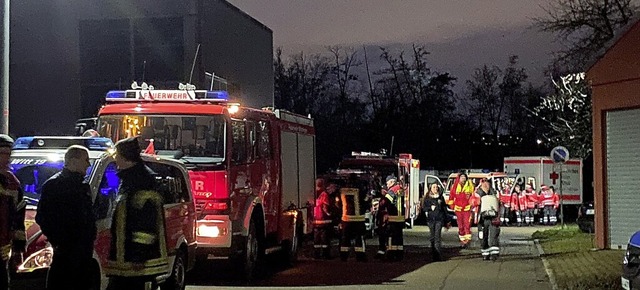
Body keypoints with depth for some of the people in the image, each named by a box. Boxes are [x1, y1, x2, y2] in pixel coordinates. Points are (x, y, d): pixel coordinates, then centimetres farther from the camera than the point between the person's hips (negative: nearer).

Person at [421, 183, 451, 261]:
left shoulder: (441, 197, 9)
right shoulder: (427, 198, 7)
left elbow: (444, 209, 12)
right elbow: (424, 207, 5)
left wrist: (447, 221, 13)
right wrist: (430, 208, -13)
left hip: (439, 219, -1)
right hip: (431, 219, 1)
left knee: (437, 236, -10)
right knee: (432, 237, 5)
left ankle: (438, 256, -13)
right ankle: (434, 254, 16)